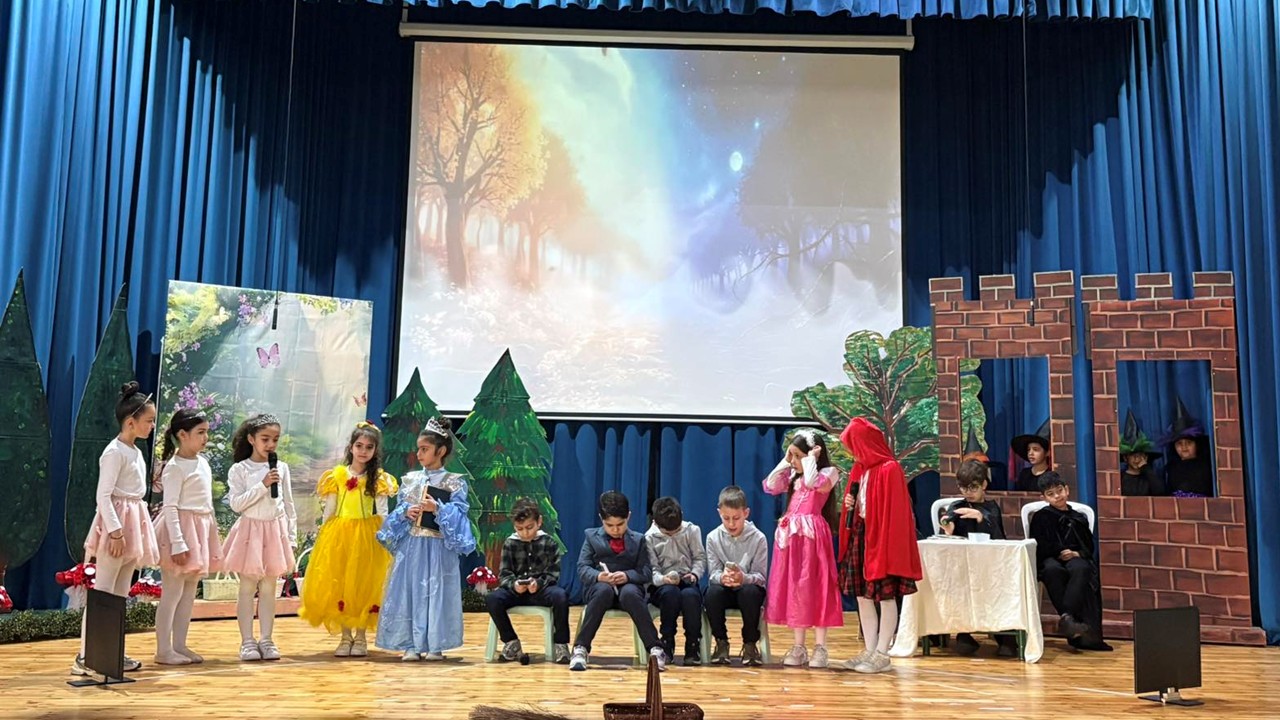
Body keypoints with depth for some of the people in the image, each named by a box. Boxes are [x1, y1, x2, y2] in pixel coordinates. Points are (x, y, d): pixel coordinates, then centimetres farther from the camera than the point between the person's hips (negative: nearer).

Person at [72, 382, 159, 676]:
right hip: (116, 524, -9)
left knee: (121, 594, 11)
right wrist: (116, 530, -24)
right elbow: (103, 495, -19)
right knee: (102, 593, -8)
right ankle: (84, 657, -6)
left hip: (133, 523, 9)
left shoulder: (136, 452, 14)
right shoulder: (114, 452, -13)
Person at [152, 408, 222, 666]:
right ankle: (163, 650, 1)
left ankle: (179, 645, 18)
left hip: (201, 528, 8)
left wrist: (212, 533, 18)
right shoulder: (174, 467, -12)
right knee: (173, 591, -5)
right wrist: (178, 543, -22)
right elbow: (170, 507, -17)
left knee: (190, 591, 11)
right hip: (181, 527, -8)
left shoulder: (203, 462, 13)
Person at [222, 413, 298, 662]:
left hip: (276, 531, 3)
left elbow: (288, 505, 9)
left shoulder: (282, 468, 6)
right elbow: (236, 503, -13)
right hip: (250, 530, -3)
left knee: (268, 587, 7)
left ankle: (266, 639, 11)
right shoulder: (239, 470, -3)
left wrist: (292, 537, 7)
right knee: (247, 587, 1)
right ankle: (247, 641, 6)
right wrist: (263, 485, -19)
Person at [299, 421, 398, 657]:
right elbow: (328, 512, 8)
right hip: (338, 535, 1)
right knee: (338, 586, 2)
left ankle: (360, 637, 12)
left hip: (367, 537, -1)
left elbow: (382, 513, 2)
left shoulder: (379, 480, 3)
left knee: (364, 585, 0)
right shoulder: (336, 476, 6)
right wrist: (324, 538, 4)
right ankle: (345, 637, 13)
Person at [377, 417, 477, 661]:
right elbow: (397, 511, 13)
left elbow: (458, 517, -6)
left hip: (439, 549, -3)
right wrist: (405, 513, -8)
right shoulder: (410, 479, 10)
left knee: (436, 593, -1)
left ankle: (435, 646, 9)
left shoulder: (455, 483, -2)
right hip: (410, 546, 4)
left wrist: (437, 509, -19)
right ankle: (410, 645, 10)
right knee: (409, 591, 2)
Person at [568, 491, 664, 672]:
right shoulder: (591, 536, 11)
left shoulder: (638, 540, 12)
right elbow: (583, 568, 2)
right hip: (599, 586, 0)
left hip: (628, 585, 0)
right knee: (604, 590, -37)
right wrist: (599, 576, -20)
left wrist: (627, 575, -19)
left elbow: (646, 572, 1)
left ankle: (655, 649, -34)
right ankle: (580, 648, -35)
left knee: (630, 593, -37)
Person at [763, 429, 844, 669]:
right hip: (790, 535, 7)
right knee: (793, 588, 6)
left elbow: (813, 483, -24)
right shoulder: (793, 476, 15)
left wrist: (811, 458, -11)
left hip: (812, 535, -7)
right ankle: (798, 647, 12)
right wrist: (785, 461, 7)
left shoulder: (828, 472, -5)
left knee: (813, 587, -6)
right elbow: (770, 487, 8)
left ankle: (820, 647, 0)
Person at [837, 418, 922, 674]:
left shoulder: (889, 470, -13)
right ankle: (870, 650, 18)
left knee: (885, 597, 0)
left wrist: (884, 546, -19)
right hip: (860, 539, 9)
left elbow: (895, 513, -17)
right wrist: (849, 504, 1)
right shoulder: (860, 469, 12)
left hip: (882, 540, -9)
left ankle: (882, 654, 5)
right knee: (863, 596, 10)